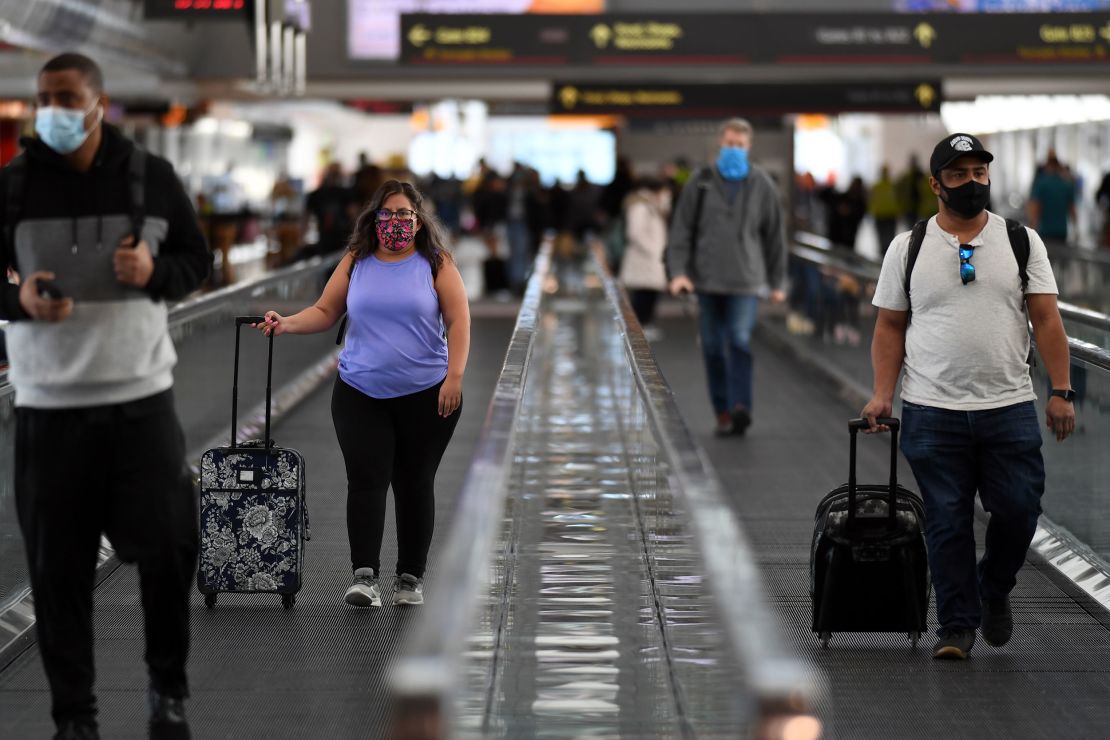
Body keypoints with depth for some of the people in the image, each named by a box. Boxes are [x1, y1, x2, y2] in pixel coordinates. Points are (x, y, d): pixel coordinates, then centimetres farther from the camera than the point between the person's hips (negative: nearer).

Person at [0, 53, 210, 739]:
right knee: (58, 568, 0)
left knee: (168, 548, 2)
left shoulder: (152, 177, 0)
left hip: (141, 398, 1)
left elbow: (199, 260, 10)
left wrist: (155, 272, -12)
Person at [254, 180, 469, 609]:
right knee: (366, 480, -10)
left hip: (426, 395, -1)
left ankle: (411, 578, 14)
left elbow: (458, 320, -5)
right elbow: (325, 312, 7)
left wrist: (455, 376, -13)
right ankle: (365, 575, -13)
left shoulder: (436, 265, -1)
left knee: (415, 483, 5)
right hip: (361, 394, 1)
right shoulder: (355, 264, 6)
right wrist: (286, 324, -10)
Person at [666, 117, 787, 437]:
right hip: (707, 279, 2)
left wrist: (777, 281, 9)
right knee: (713, 347, 5)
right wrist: (678, 271, -9)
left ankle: (740, 408, -22)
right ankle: (723, 413, 13)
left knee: (740, 341, -16)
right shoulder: (701, 183, 4)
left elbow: (774, 235, 10)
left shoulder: (761, 185, 5)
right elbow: (681, 229, 3)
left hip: (746, 280, -2)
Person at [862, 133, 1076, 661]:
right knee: (947, 523, 2)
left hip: (1010, 408, 1)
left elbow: (1046, 320, 1)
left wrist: (1061, 391, -7)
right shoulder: (907, 249, 5)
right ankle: (957, 626, 12)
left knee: (1018, 511, -1)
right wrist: (883, 394, -4)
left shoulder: (1022, 241, 5)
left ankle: (993, 590, 27)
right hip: (933, 413, 0)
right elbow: (890, 327, 7)